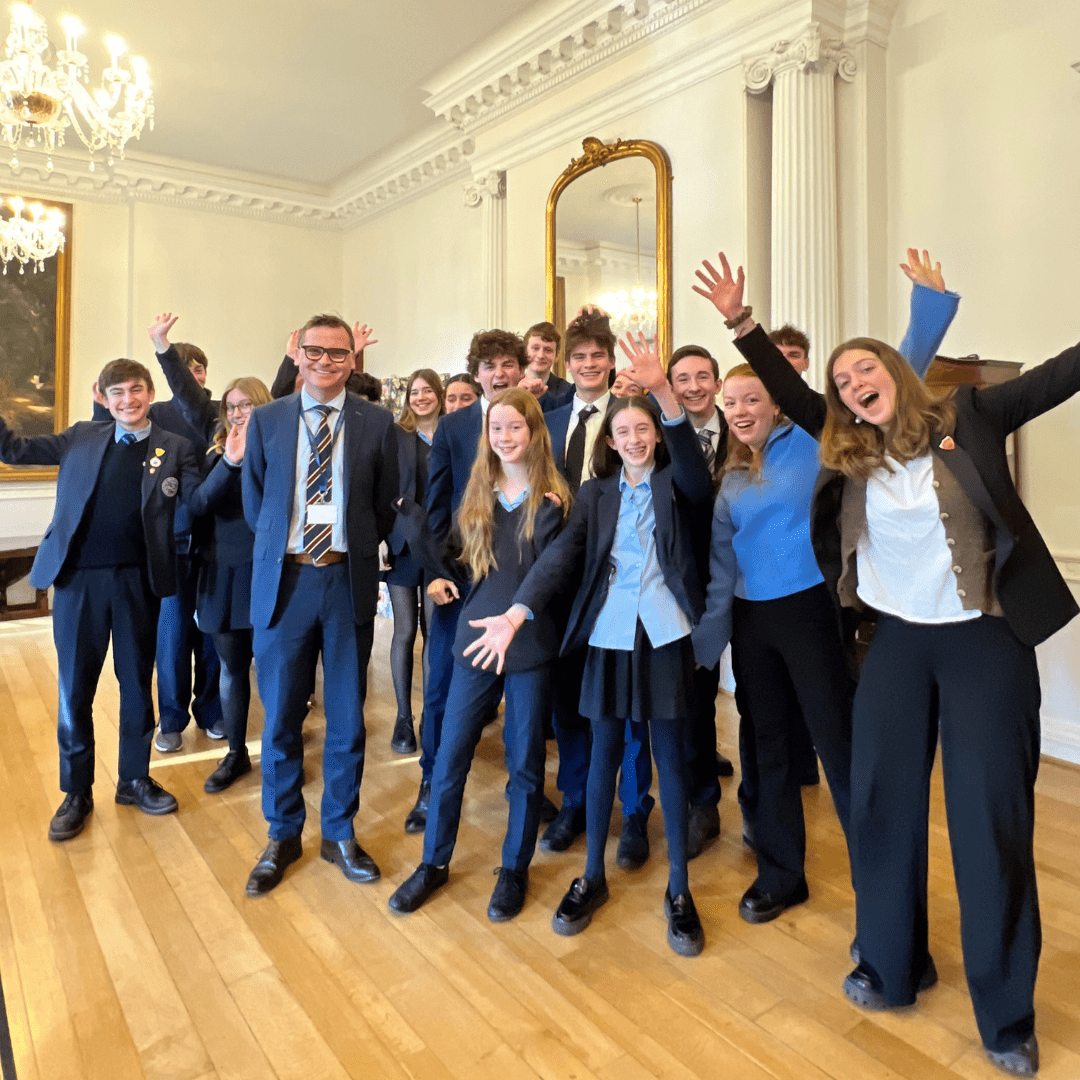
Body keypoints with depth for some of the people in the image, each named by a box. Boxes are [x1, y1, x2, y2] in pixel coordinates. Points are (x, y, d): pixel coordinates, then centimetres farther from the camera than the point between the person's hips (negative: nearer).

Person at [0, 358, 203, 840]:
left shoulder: (175, 448, 4)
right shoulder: (82, 437, 9)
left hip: (138, 581, -1)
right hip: (78, 577, 1)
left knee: (137, 684, 12)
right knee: (74, 689, 8)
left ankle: (134, 779, 30)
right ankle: (76, 792, 25)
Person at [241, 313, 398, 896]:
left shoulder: (376, 423, 2)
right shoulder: (266, 420, 5)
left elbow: (384, 509, 8)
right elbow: (254, 505, 11)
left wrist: (356, 554, 7)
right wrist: (283, 549, 8)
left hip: (349, 581, 0)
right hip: (283, 580, 1)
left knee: (347, 717, 9)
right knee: (279, 718, 10)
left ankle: (340, 834, 28)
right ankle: (283, 835, 30)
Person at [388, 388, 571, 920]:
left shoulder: (552, 499, -4)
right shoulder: (477, 495, 7)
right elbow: (463, 567, 13)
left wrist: (548, 516, -18)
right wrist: (443, 574, -4)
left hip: (531, 645, -3)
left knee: (524, 762, 10)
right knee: (449, 755, 9)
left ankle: (515, 868, 29)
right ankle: (434, 862, 29)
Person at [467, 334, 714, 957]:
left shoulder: (676, 484, 3)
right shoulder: (597, 493, 6)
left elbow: (691, 459, -21)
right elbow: (562, 554, -6)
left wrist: (663, 389, -37)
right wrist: (516, 613, -21)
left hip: (665, 634, -1)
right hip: (609, 636, 2)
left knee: (670, 756, 6)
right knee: (605, 753, 11)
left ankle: (679, 889, 21)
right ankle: (593, 878, 26)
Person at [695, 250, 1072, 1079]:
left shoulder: (968, 416, -4)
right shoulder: (852, 449, 4)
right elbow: (792, 396, 8)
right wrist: (741, 323, 1)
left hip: (986, 640, -3)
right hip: (897, 641, 3)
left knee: (992, 818, 4)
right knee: (882, 801, 9)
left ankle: (1007, 1013, 23)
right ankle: (892, 966, 30)